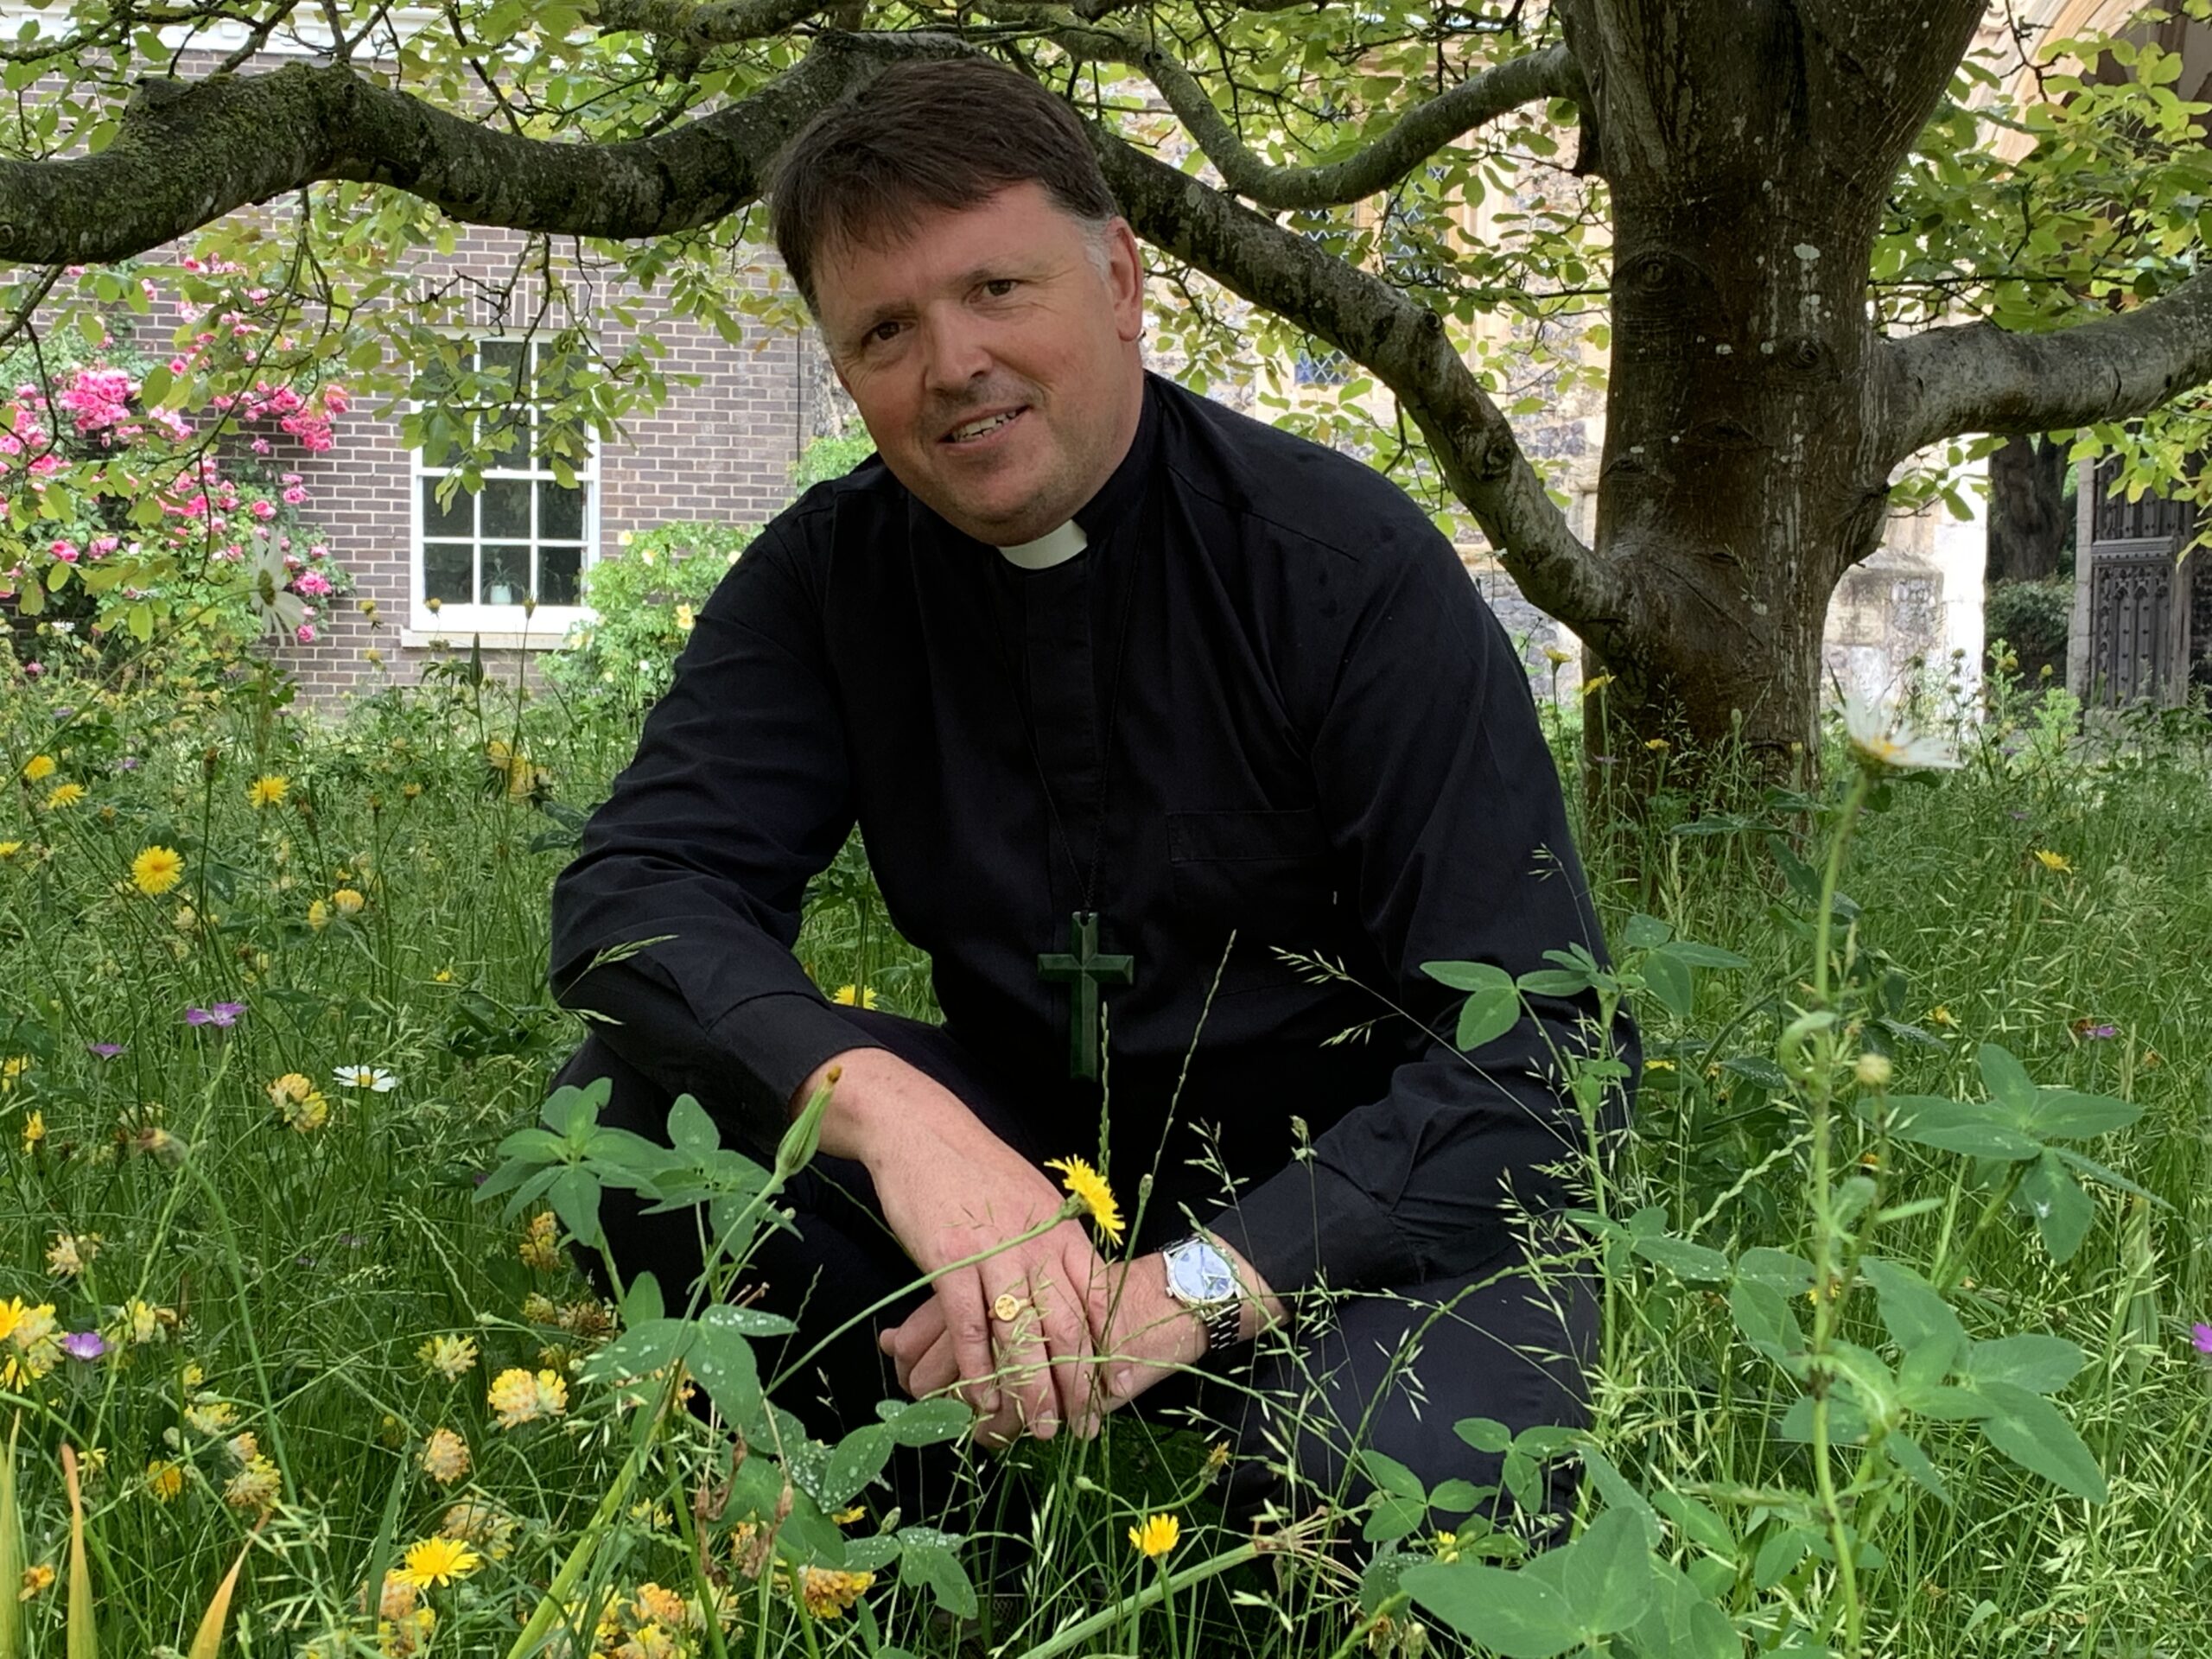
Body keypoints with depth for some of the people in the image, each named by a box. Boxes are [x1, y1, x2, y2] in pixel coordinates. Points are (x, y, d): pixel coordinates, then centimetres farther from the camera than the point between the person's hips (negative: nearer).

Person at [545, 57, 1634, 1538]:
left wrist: (1190, 1288, -35)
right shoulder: (831, 572, -5)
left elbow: (1543, 1051, -23)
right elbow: (638, 889, -16)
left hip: (1353, 1191, -4)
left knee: (1395, 1466, -35)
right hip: (1029, 1153, 4)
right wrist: (878, 1102, -36)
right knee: (629, 1115, -18)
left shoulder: (1351, 568, -19)